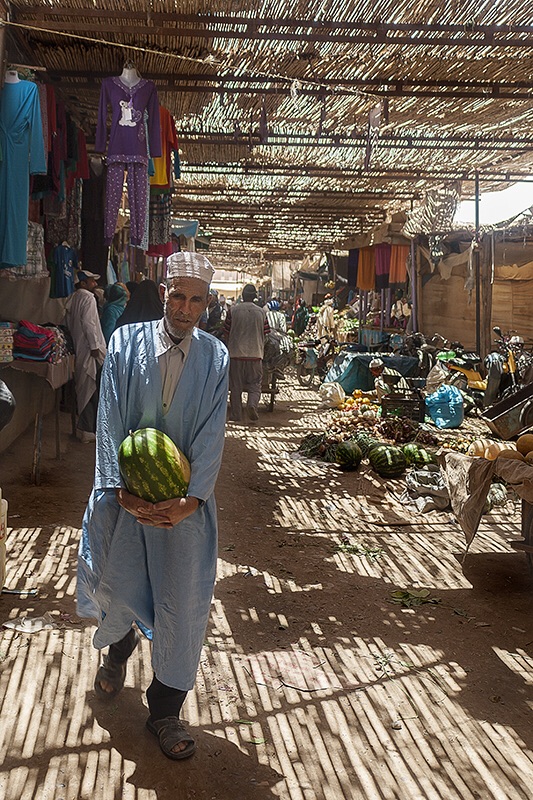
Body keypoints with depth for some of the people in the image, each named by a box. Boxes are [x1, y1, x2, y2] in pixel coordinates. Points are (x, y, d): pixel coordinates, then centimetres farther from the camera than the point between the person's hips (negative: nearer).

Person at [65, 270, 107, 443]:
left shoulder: (73, 299, 14)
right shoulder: (88, 297, -12)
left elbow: (69, 324, 17)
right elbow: (88, 323, -20)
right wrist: (94, 346, -17)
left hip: (78, 349, 9)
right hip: (90, 351, -9)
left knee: (84, 391, 14)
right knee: (94, 390, -5)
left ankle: (85, 428, 21)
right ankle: (91, 430, -3)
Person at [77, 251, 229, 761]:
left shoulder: (214, 357, 0)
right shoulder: (126, 343, -2)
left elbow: (212, 432, -6)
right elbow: (110, 420, -7)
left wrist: (191, 499, -18)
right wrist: (120, 489, -17)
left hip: (186, 497, 0)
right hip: (128, 490, 0)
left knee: (182, 601, 2)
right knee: (117, 586, 10)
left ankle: (164, 712, 21)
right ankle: (118, 651, 48)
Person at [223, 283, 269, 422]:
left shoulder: (232, 311, -3)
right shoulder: (261, 312, 1)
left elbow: (226, 334, 2)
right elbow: (264, 335, 5)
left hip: (236, 353, 0)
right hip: (255, 354, 0)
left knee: (235, 386, 9)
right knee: (255, 385, 8)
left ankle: (236, 415, 11)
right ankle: (252, 404, -18)